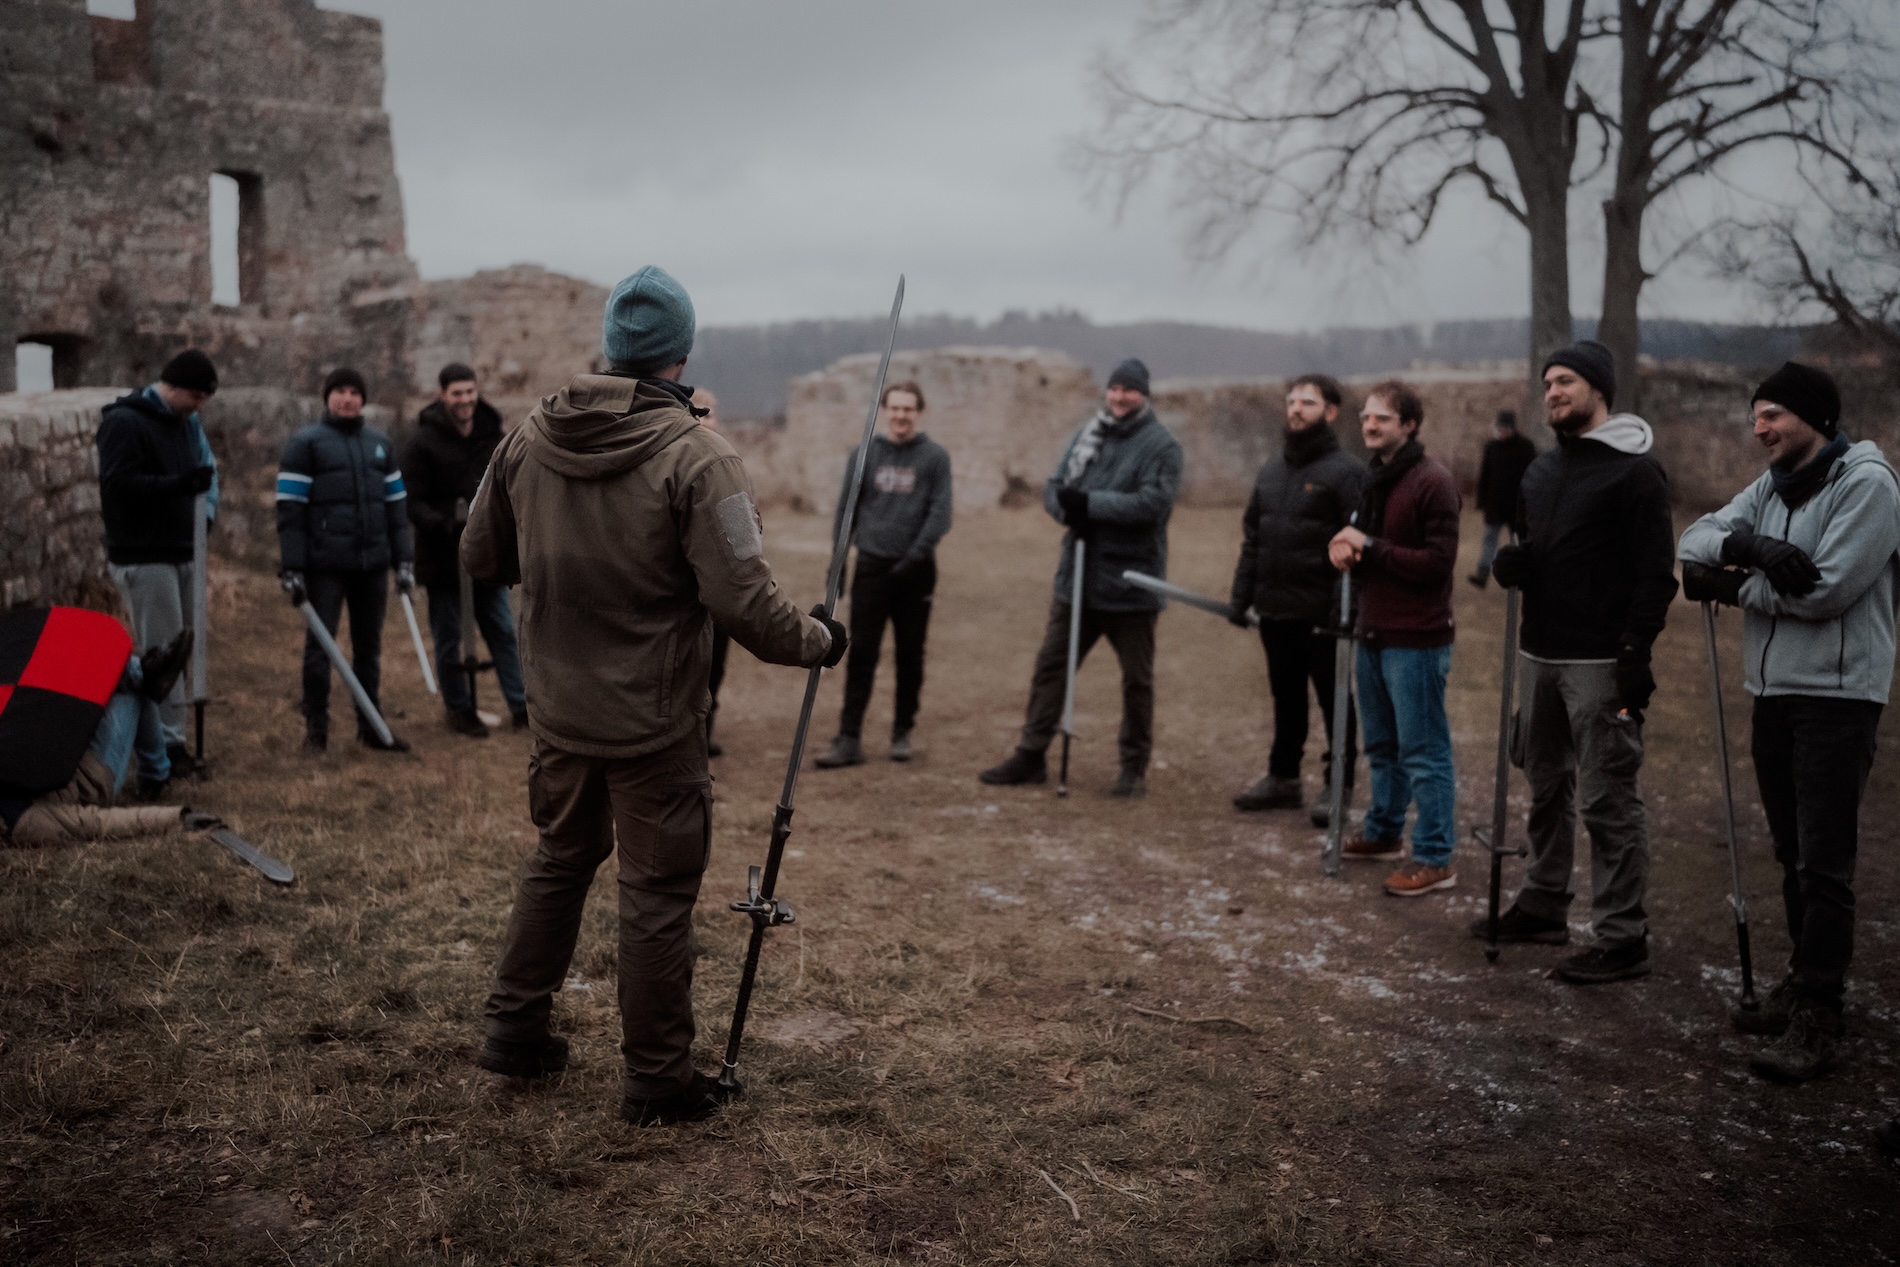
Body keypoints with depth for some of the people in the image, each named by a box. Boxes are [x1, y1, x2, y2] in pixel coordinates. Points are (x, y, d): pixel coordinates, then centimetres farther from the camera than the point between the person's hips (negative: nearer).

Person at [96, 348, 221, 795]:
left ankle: (172, 741, 23)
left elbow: (206, 467, 16)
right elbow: (117, 485, -21)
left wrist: (206, 505, -5)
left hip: (182, 553, 8)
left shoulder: (188, 422, 11)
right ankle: (155, 766, -4)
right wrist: (180, 484, -31)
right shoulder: (124, 422, -13)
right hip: (143, 558, -8)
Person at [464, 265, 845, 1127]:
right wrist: (818, 640, -5)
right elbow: (743, 602, -21)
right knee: (658, 893, 6)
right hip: (652, 722, -5)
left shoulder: (529, 438, -1)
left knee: (560, 859, 24)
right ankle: (656, 1079, 18)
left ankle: (515, 1030, 34)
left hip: (557, 709, 6)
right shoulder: (695, 458, -19)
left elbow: (480, 557, 10)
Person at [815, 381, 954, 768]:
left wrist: (917, 553, -16)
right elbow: (846, 507, 9)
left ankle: (902, 732, 19)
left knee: (911, 655, 7)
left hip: (916, 569, 0)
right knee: (861, 653, -2)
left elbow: (940, 511, -5)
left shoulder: (935, 456, 1)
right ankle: (849, 739, -1)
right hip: (872, 565, 1)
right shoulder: (863, 454, 6)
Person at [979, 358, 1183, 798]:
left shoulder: (1162, 445, -7)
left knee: (1137, 679, 7)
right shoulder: (1087, 436, 10)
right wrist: (1069, 509, -14)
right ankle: (1030, 756, 17)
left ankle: (1135, 767, 19)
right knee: (1050, 665, 8)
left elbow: (1153, 502, -20)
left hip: (1130, 581, -5)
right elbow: (1054, 487, 9)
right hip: (1078, 577, 5)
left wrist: (1091, 504, -21)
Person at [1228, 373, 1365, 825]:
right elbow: (1252, 539, 16)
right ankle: (1283, 777, 28)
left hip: (1321, 615, -7)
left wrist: (1342, 609, -21)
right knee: (1286, 698, 17)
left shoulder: (1346, 472, -9)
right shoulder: (1272, 472, 14)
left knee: (1333, 699, 4)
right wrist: (1241, 596, 10)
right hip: (1275, 610, 7)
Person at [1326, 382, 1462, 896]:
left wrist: (1369, 547, -18)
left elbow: (1437, 562, -19)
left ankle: (1435, 859, 4)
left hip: (1416, 640, -8)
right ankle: (1384, 831, 33)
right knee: (1382, 746, 19)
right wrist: (1346, 553, 0)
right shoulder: (1373, 479, 14)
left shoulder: (1432, 482, -13)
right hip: (1373, 633, 8)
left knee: (1423, 752, -3)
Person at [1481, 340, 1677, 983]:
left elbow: (1655, 572, -12)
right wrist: (1509, 561, 0)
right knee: (1547, 789, 16)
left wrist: (1636, 652, -19)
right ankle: (1542, 906, 29)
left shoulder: (1635, 470, -8)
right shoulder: (1541, 470, 16)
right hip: (1539, 656, 8)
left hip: (1600, 664, -8)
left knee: (1608, 800, -5)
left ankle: (1622, 939, 1)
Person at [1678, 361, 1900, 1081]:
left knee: (1824, 863, -8)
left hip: (1836, 697, -8)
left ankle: (1817, 1018, -3)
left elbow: (1825, 590, -21)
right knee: (1792, 855, 15)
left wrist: (1729, 585, -9)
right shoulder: (1770, 488, 13)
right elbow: (1695, 541, 2)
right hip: (1774, 692, 8)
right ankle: (1803, 983, 27)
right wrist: (1751, 547, -19)